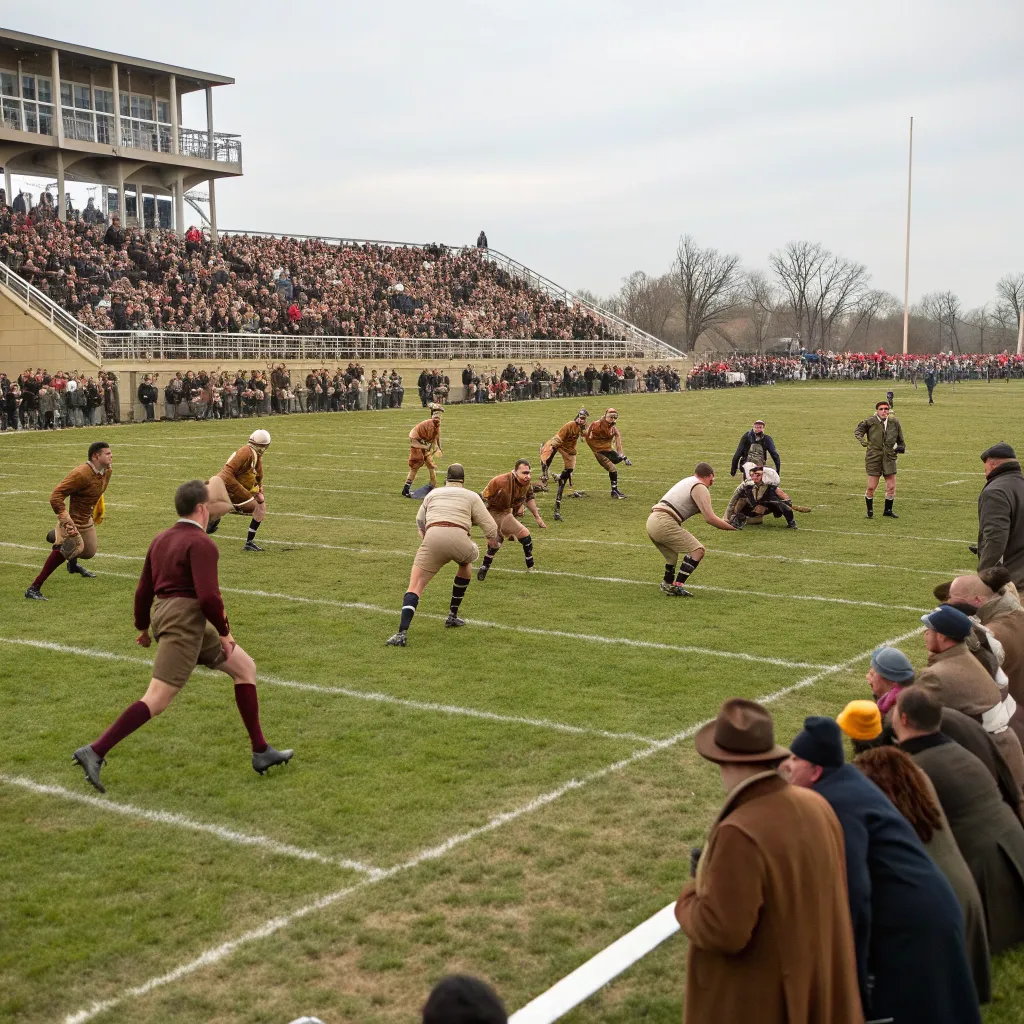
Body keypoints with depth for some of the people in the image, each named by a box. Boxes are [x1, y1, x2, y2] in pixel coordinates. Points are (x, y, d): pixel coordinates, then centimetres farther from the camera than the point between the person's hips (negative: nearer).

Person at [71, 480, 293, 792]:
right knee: (157, 701, -9)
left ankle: (261, 752, 13)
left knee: (245, 667, 14)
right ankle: (95, 752, -8)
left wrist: (142, 627, 30)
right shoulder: (201, 544, -12)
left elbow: (143, 589, 19)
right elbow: (208, 596, -22)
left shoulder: (161, 539, 15)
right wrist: (224, 631, -8)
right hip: (184, 624, -10)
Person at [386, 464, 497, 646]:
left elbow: (420, 521, 35)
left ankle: (402, 633, -18)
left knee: (415, 587, 2)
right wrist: (491, 540, 38)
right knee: (465, 563, 35)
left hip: (432, 538, 0)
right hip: (459, 539, 0)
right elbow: (491, 528, 17)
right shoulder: (472, 496, 22)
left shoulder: (433, 493, 29)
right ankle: (453, 616, 36)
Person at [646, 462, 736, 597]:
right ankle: (677, 585, -13)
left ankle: (667, 584, 39)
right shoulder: (700, 488, -2)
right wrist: (732, 527, 2)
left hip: (652, 521, 9)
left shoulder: (686, 481, 26)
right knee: (698, 550, -7)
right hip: (664, 523, -9)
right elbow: (709, 518, -8)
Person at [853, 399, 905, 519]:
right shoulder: (870, 423, -8)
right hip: (873, 459, -3)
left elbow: (900, 440, 16)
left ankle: (888, 510, 23)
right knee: (871, 487, -1)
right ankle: (870, 511, 19)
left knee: (891, 487, 3)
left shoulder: (894, 422, 2)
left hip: (889, 459, 3)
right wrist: (862, 439, -12)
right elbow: (857, 430, 5)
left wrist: (901, 447, 2)